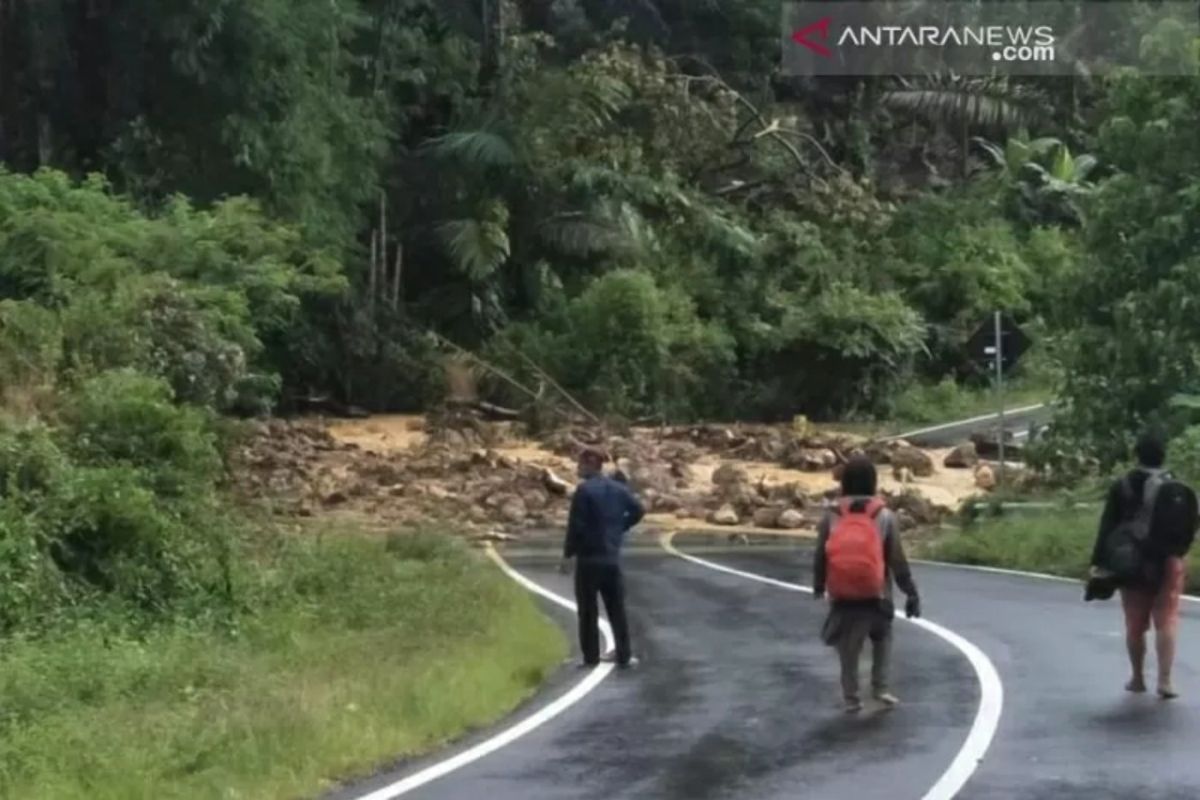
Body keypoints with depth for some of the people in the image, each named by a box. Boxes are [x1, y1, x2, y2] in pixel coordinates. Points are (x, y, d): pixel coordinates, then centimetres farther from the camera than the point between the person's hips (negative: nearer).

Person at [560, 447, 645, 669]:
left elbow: (576, 525, -15)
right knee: (617, 609, 10)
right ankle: (624, 656, 11)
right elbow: (638, 511, 12)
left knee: (588, 610, 2)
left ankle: (591, 657, 4)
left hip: (588, 558, -5)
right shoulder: (619, 489, 7)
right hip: (612, 557, 5)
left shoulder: (584, 490, -12)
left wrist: (568, 554, -8)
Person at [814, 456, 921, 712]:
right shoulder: (885, 517, -7)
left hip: (842, 599, 0)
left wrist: (818, 587, 19)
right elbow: (898, 561, -5)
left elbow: (820, 558, 2)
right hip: (876, 597, 0)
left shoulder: (831, 517, -5)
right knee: (882, 638, 24)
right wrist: (912, 594, 4)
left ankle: (851, 697, 18)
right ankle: (880, 686, 16)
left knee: (848, 649, 15)